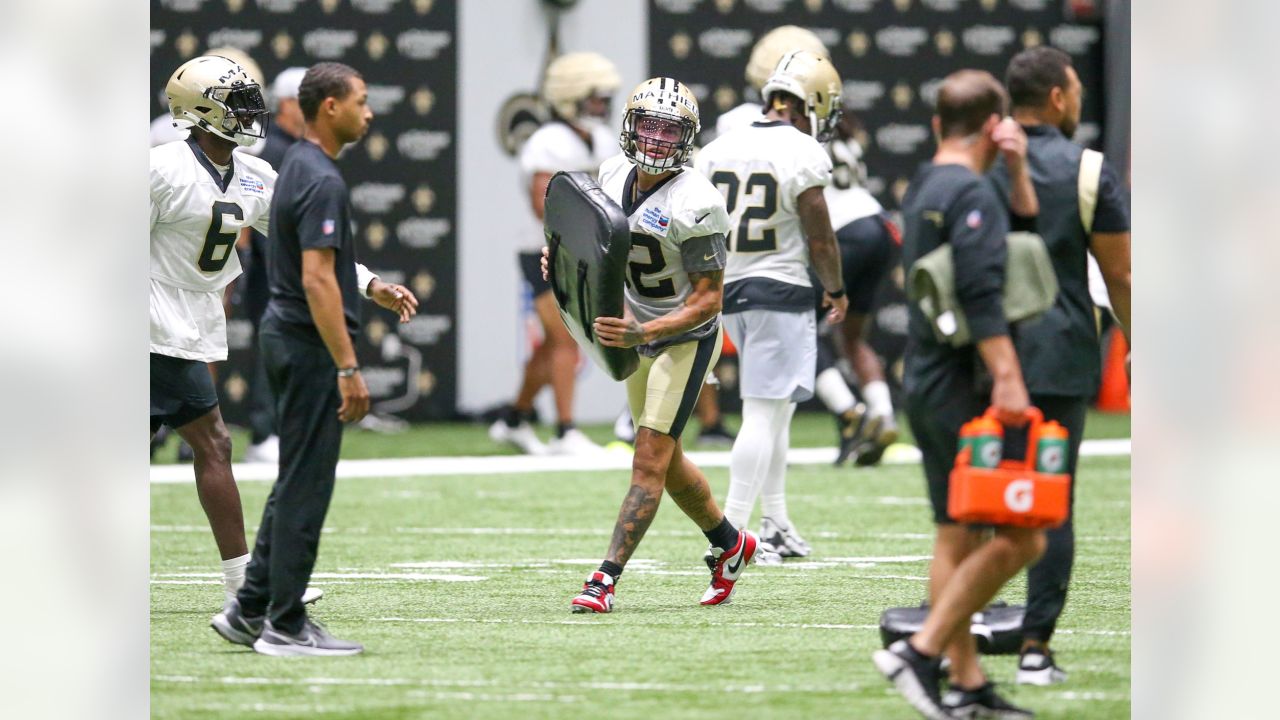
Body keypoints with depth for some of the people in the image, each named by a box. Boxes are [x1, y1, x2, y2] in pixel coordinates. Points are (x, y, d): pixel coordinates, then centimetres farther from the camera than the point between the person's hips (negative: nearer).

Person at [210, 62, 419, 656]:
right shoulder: (322, 180, -19)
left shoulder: (300, 167, 12)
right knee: (306, 485, -4)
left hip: (286, 336, 10)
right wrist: (348, 369, -25)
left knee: (296, 481, 15)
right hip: (310, 345, -10)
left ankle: (251, 610, 16)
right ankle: (285, 628, 1)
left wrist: (373, 287, 17)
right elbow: (316, 282, -25)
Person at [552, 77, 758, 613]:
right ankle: (730, 545, 38)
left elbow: (708, 300, -22)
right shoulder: (616, 176, -4)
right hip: (639, 333, 8)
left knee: (649, 462, -11)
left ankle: (605, 579, -12)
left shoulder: (694, 206, -25)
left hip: (687, 338, -8)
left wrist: (642, 333, -33)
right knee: (666, 461, 18)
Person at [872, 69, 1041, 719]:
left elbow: (1027, 230, 21)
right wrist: (1007, 378, -26)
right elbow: (982, 296, -24)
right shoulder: (971, 194, -14)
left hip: (925, 385, 10)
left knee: (956, 537, 12)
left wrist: (1017, 169, 8)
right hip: (963, 389, -10)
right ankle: (921, 651, -11)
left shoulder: (922, 189, 15)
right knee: (1020, 537, -8)